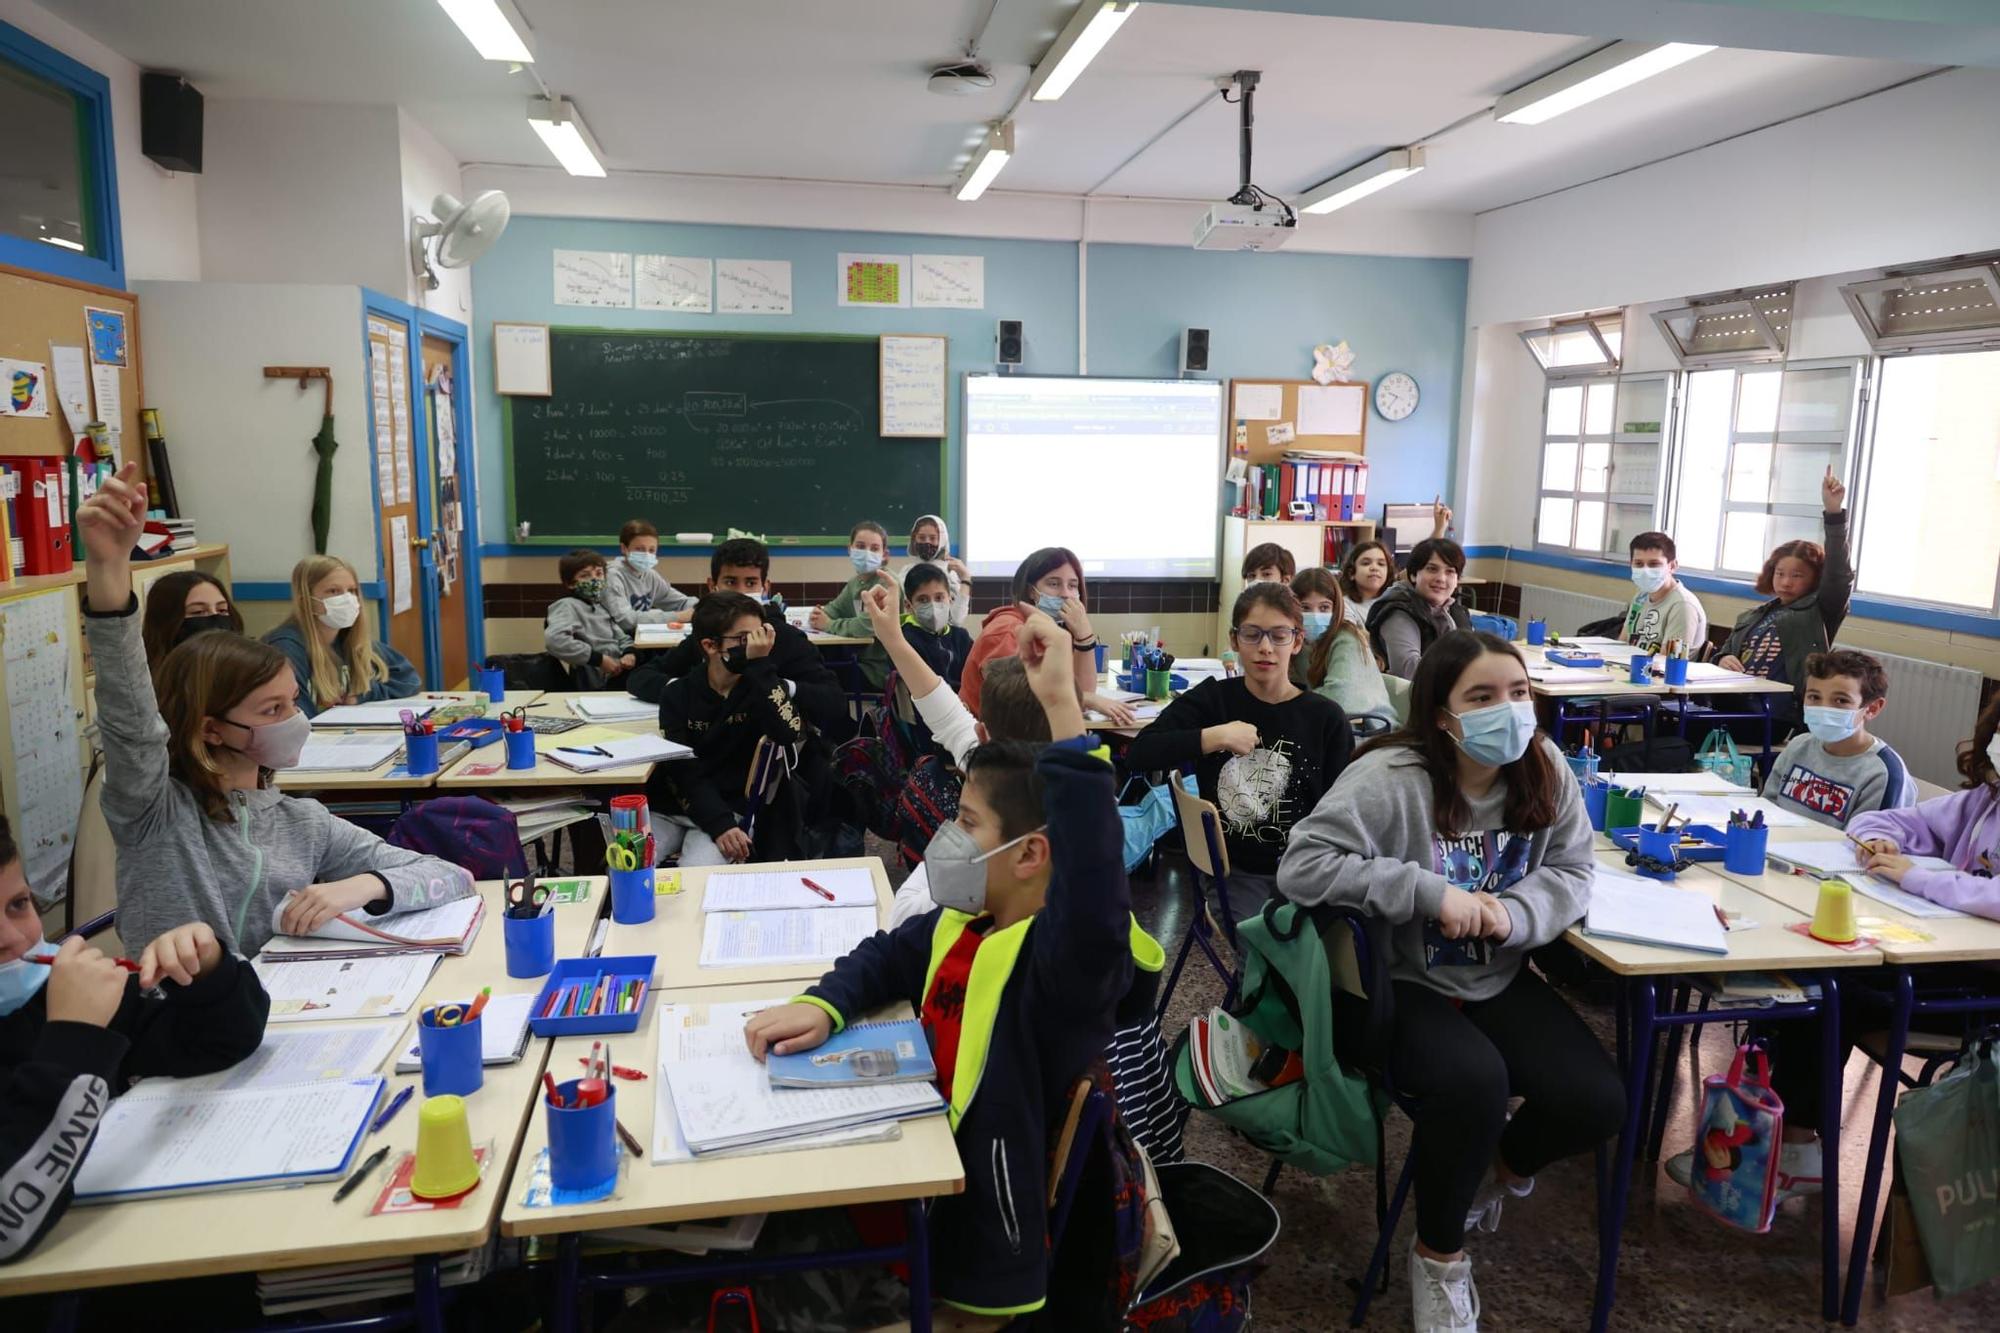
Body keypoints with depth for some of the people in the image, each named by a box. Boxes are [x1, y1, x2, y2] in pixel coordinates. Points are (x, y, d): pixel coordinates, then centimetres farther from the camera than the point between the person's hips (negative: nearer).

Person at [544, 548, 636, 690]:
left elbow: (621, 637, 25)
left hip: (620, 674, 9)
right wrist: (599, 659, -20)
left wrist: (629, 653, 0)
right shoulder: (567, 605, -5)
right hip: (597, 683, -9)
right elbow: (555, 640, -23)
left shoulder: (600, 606, 23)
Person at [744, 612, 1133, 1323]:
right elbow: (886, 956, 18)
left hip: (979, 1251, -7)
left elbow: (1096, 888, -48)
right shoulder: (961, 922, 2)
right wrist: (821, 1006, -5)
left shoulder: (1066, 957, -26)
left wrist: (1062, 704, -52)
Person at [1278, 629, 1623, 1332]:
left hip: (1499, 981, 6)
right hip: (1399, 984, -5)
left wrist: (1512, 913, -22)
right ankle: (1438, 1253, 0)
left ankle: (1500, 1168, 26)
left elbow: (1573, 873, 1)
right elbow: (1300, 867, -31)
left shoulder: (1545, 770, -6)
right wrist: (1431, 891, -31)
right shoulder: (1392, 778, -24)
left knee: (1597, 1101, -11)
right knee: (1473, 1081, -31)